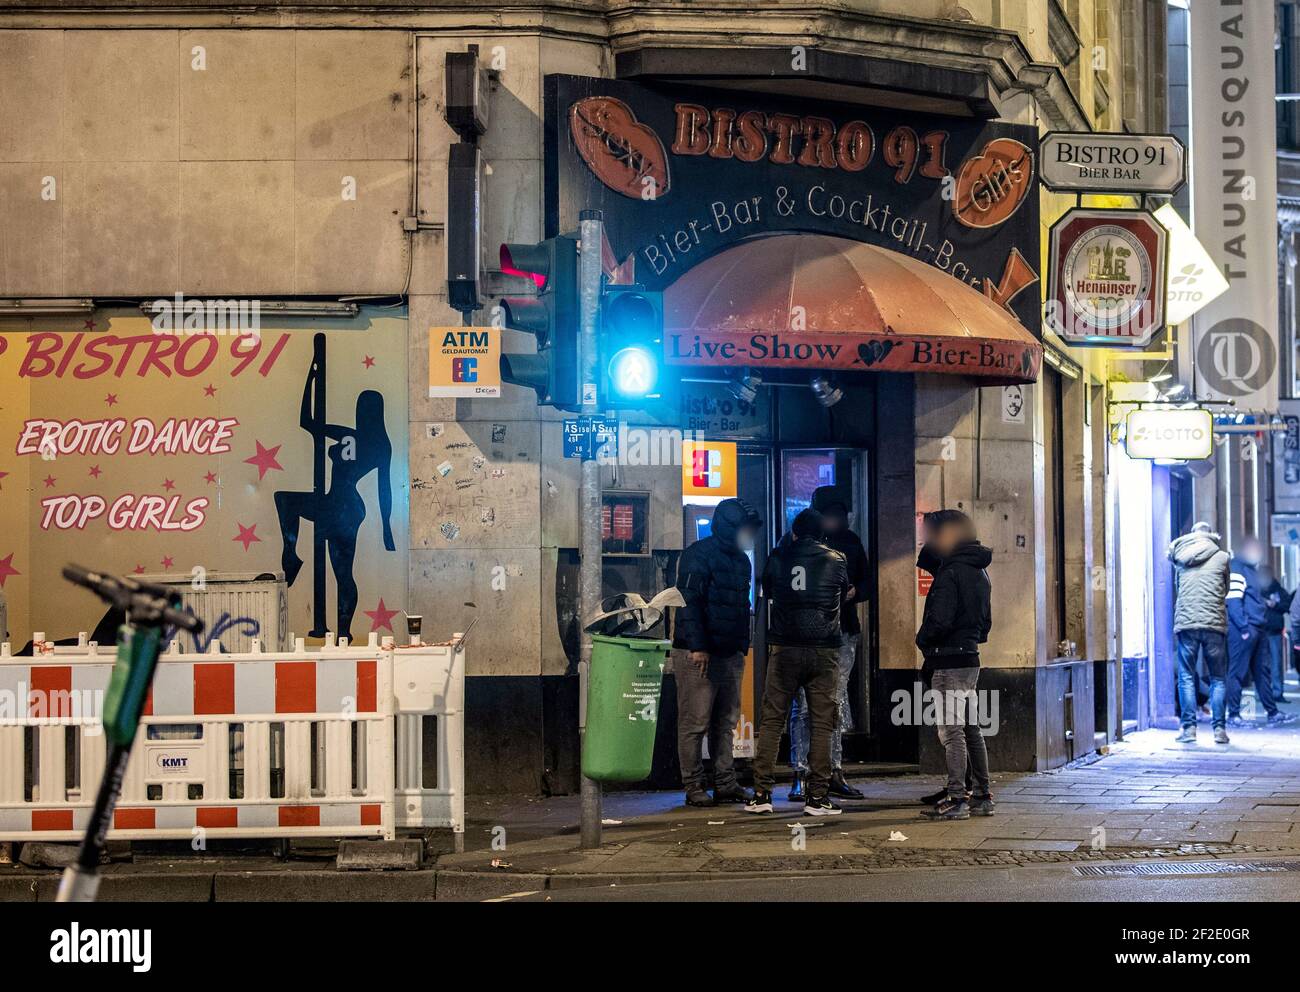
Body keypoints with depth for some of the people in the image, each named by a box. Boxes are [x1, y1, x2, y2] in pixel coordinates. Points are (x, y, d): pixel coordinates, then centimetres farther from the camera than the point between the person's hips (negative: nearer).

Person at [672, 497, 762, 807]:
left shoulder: (741, 560, 17)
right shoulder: (699, 555, -10)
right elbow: (689, 601, -16)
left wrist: (742, 647, 16)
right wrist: (697, 646, -21)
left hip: (730, 654, 8)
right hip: (697, 654, -8)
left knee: (725, 722, 11)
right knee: (695, 723, -5)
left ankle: (725, 784, 16)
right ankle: (693, 787, -1)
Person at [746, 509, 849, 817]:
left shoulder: (778, 558, 3)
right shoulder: (836, 561, 3)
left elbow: (767, 591, 21)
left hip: (784, 649, 0)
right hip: (824, 651, 0)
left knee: (771, 720, 5)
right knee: (822, 723, 2)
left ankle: (761, 793, 1)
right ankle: (817, 796, 0)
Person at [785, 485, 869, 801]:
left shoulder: (851, 541, 11)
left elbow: (865, 582, 16)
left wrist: (852, 592, -6)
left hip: (843, 631, 4)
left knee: (836, 703, 8)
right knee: (804, 704, -7)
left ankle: (834, 773, 13)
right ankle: (800, 776, -5)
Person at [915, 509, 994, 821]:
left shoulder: (951, 573, -15)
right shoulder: (980, 573, 15)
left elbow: (940, 620, -21)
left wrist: (922, 640, 0)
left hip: (950, 661, -9)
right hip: (971, 657, 9)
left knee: (952, 731, -8)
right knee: (971, 729, 13)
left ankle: (956, 800, -9)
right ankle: (982, 797, 17)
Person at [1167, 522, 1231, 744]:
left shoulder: (1181, 559, 11)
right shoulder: (1221, 557, 6)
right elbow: (1225, 590, 17)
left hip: (1185, 623, 1)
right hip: (1214, 623, -1)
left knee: (1186, 677, 6)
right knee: (1218, 678, 6)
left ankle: (1188, 727, -1)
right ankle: (1219, 728, 0)